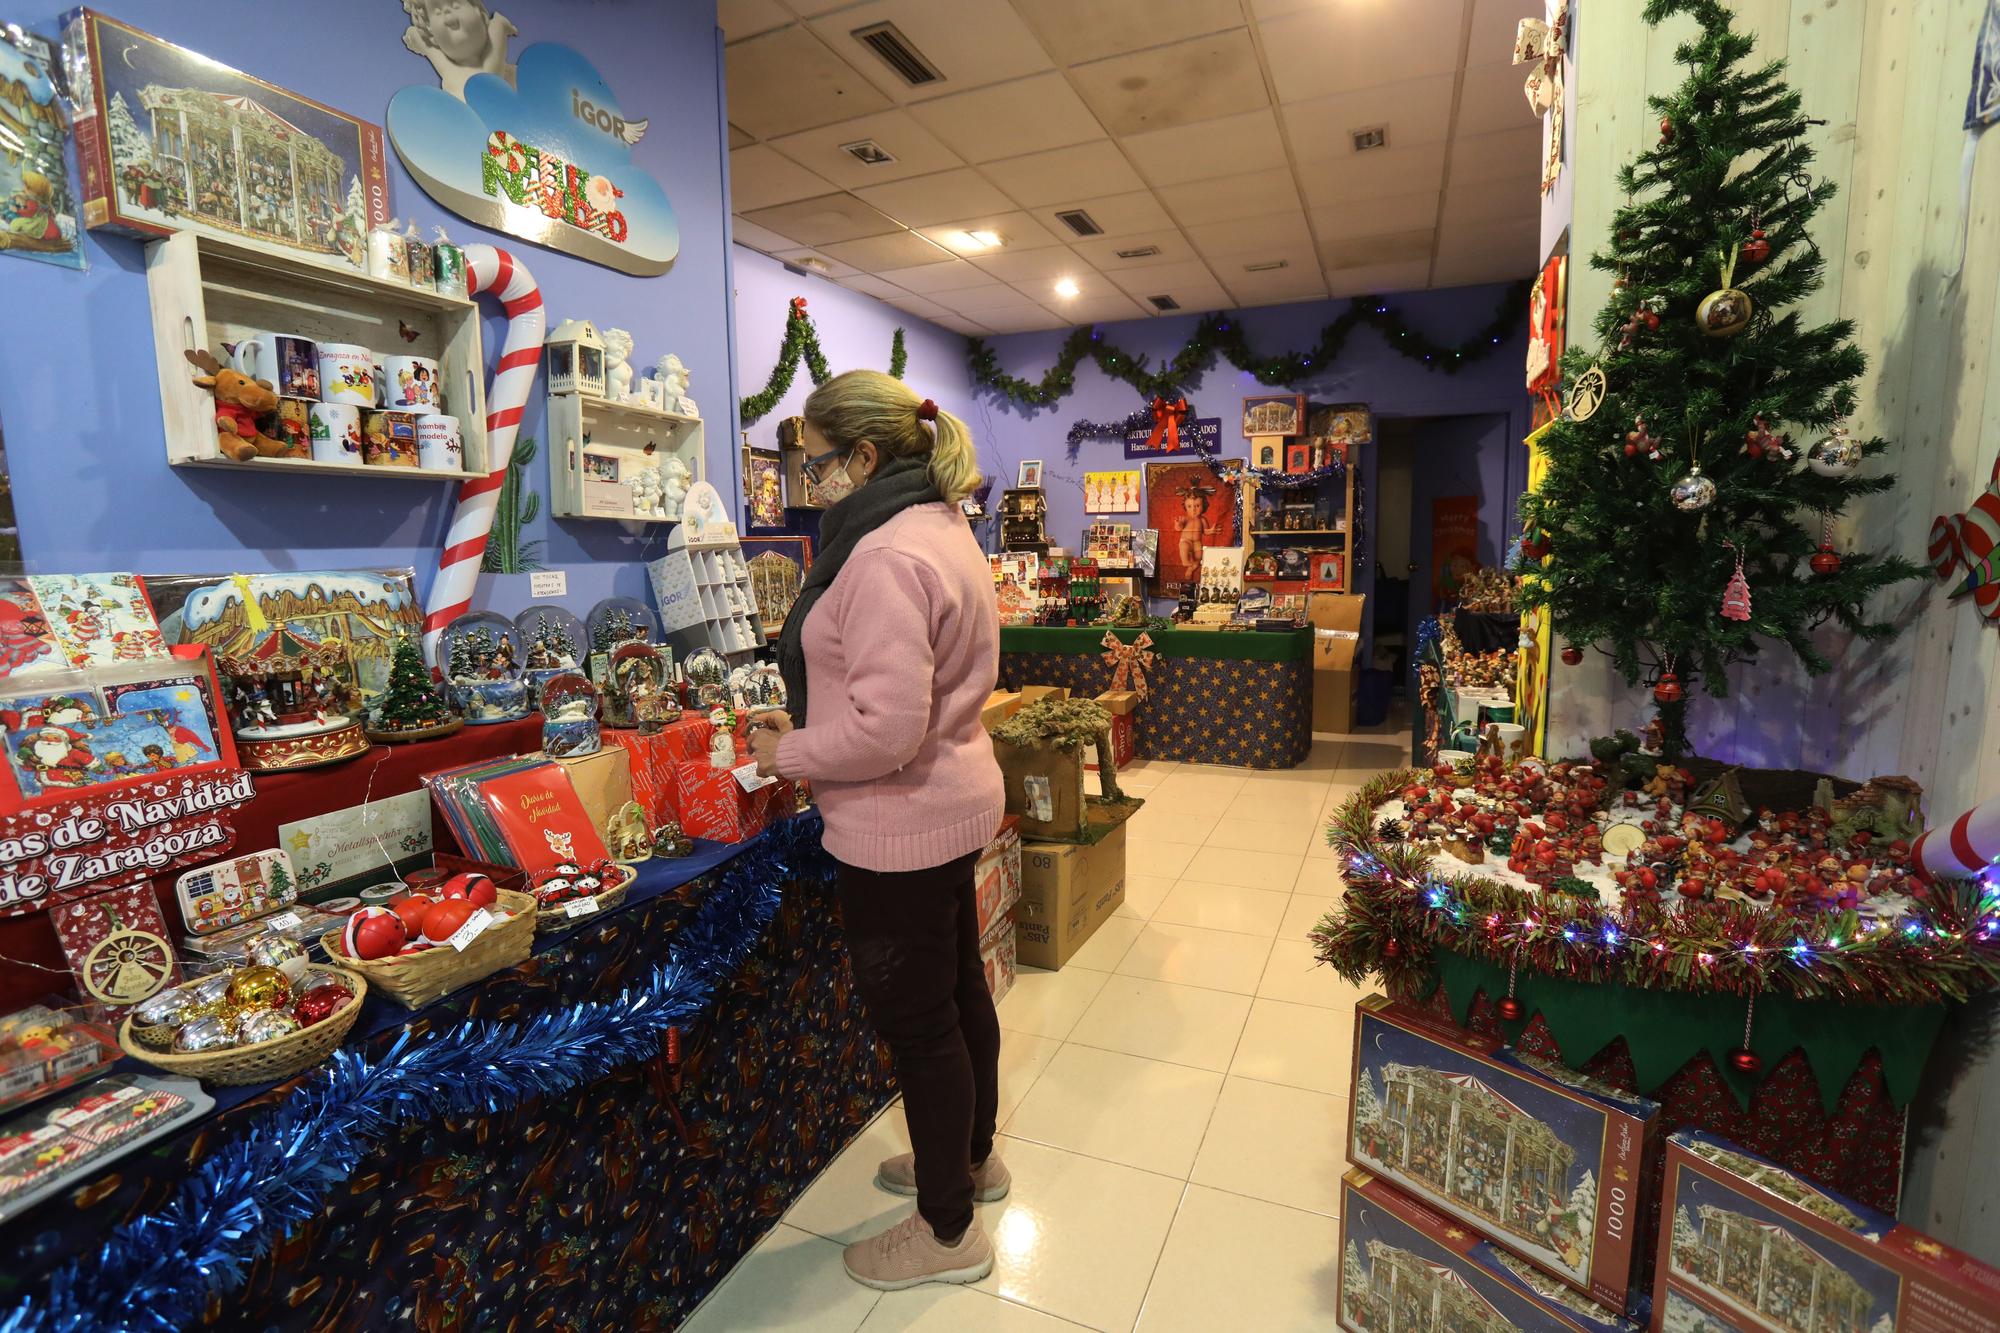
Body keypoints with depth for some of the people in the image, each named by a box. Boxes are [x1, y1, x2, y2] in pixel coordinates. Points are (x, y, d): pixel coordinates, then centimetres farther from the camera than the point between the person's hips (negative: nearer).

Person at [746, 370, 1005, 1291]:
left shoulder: (887, 556, -24)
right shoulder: (940, 529, 10)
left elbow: (886, 727, -29)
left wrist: (786, 754, -12)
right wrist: (805, 720, 11)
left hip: (900, 826, -10)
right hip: (949, 801, 10)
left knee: (916, 1018, 7)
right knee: (957, 989, 23)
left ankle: (947, 1231, 29)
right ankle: (970, 1157, 46)